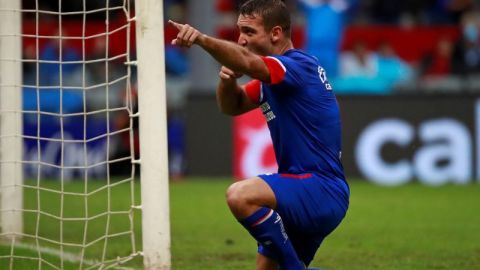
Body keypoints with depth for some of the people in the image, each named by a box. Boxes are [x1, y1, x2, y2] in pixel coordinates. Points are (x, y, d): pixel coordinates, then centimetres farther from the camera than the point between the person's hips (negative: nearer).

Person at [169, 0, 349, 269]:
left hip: (322, 190, -10)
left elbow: (247, 62, -35)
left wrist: (201, 39, -50)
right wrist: (228, 79, 0)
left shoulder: (299, 66, -15)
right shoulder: (272, 76, 15)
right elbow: (232, 106, 23)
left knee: (241, 196, -31)